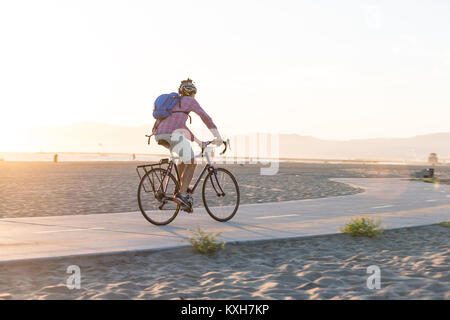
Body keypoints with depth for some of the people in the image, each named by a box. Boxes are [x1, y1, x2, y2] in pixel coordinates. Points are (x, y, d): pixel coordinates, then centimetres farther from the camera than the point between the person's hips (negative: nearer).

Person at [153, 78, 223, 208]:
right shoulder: (189, 100, 12)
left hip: (158, 135, 8)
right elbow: (205, 117, 4)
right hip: (172, 134, -8)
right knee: (191, 163, 2)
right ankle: (182, 194, -9)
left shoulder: (174, 102, 34)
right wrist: (217, 136, 2)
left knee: (186, 156, 27)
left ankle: (180, 187, 22)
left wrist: (196, 140, 40)